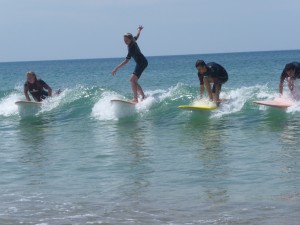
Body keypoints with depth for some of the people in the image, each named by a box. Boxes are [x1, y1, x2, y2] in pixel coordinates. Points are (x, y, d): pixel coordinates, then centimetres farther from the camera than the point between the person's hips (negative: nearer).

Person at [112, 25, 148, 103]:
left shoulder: (132, 48, -26)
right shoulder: (133, 41, -1)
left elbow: (126, 61, -31)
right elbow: (137, 35, 23)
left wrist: (116, 68, -34)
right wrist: (139, 29, 45)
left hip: (142, 63, -10)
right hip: (140, 62, 10)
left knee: (132, 80, -21)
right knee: (134, 81, 10)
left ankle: (135, 99, -28)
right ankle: (143, 96, 13)